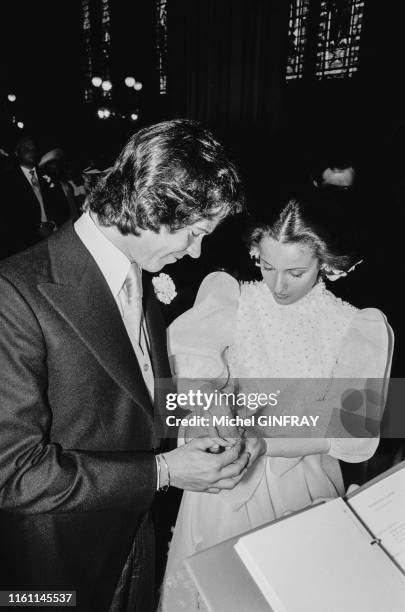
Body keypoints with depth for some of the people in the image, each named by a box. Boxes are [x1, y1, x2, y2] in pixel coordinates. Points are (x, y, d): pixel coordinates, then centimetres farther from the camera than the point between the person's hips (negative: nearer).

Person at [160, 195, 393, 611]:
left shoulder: (357, 330, -10)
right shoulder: (231, 300, -10)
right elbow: (189, 354, -23)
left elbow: (349, 430, -14)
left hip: (301, 487, 0)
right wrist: (208, 395, -43)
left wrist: (264, 441, -25)